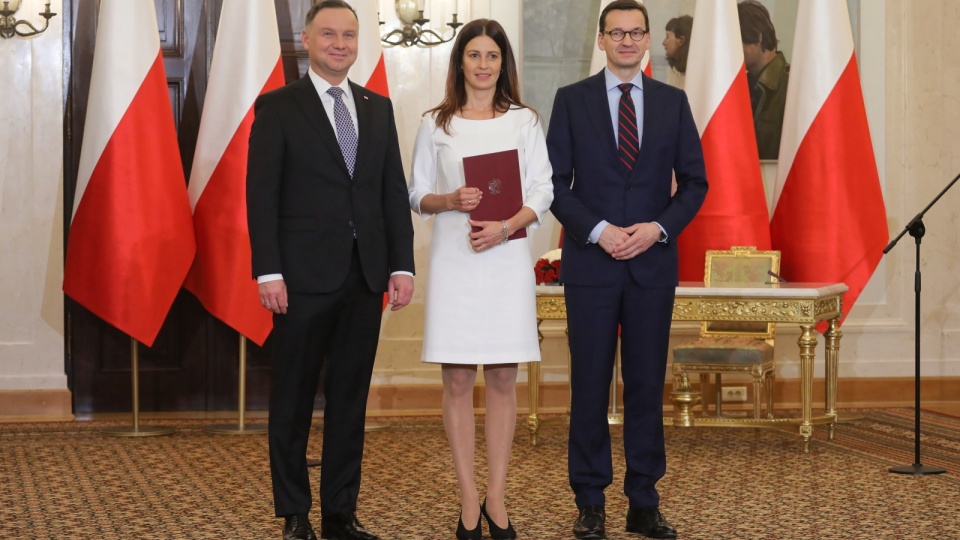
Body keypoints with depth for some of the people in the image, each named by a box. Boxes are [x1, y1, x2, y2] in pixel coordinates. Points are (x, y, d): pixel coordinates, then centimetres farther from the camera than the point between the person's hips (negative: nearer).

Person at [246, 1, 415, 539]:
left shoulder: (378, 108, 12)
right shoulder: (278, 107, -1)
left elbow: (395, 192, 11)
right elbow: (261, 195, -6)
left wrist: (402, 265, 3)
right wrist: (269, 272, -13)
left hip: (366, 275, 4)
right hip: (304, 275, -4)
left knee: (351, 399, 8)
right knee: (294, 400, 5)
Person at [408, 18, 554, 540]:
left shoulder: (524, 121, 6)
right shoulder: (436, 124, 6)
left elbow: (542, 194, 1)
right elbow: (417, 196, 7)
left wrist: (506, 226, -15)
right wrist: (450, 200, -13)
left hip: (507, 259, 0)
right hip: (453, 260, 0)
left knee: (502, 380, 3)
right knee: (457, 380, 1)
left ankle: (496, 498, 10)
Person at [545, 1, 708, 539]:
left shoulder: (673, 101, 7)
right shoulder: (572, 100, 3)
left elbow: (694, 182, 6)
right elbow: (556, 182, 0)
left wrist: (658, 228, -9)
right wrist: (598, 230, -13)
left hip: (653, 262, 1)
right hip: (591, 262, -1)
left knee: (648, 383, 5)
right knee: (590, 384, 1)